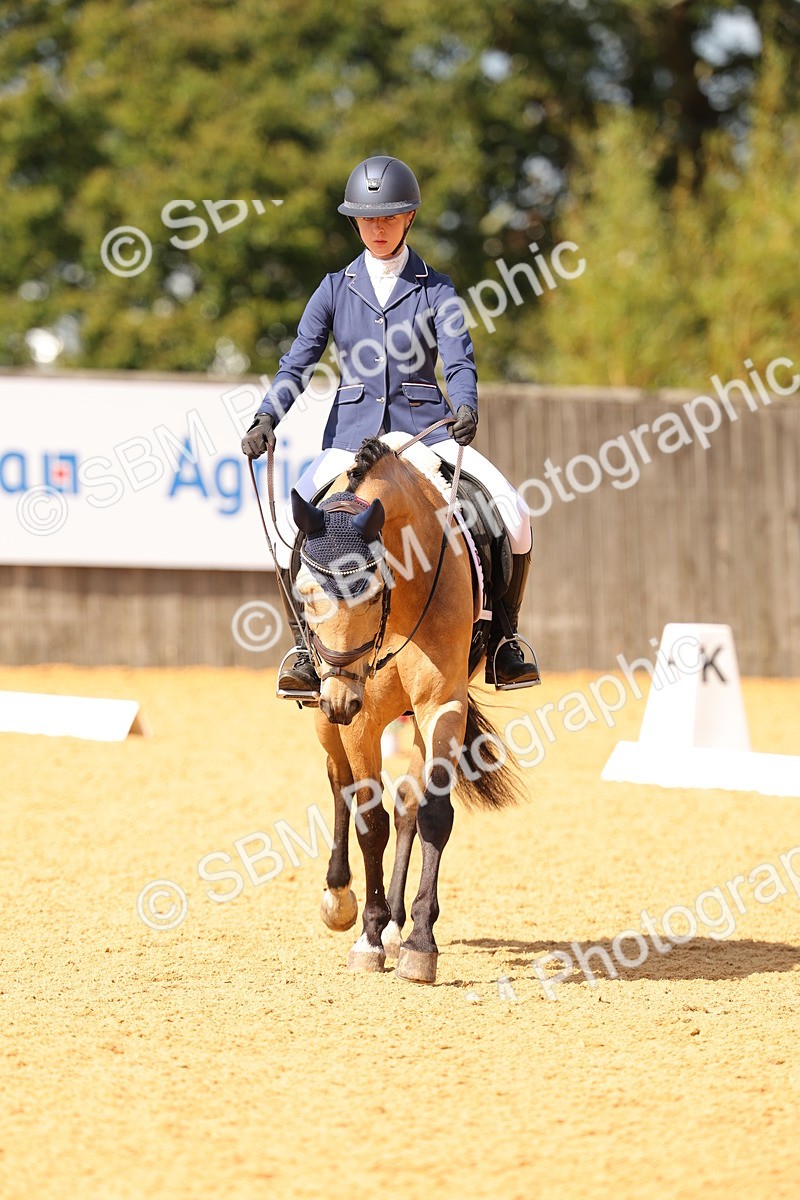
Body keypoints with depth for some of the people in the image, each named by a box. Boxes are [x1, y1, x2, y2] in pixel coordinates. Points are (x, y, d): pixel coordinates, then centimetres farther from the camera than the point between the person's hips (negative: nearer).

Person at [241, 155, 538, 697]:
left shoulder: (435, 290, 3)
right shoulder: (336, 289, 7)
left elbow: (459, 359, -10)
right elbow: (298, 362, 0)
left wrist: (464, 408, -32)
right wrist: (268, 418, -19)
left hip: (426, 429, -1)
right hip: (354, 433, 1)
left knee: (514, 514, -21)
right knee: (294, 525, -25)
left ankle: (502, 640, -4)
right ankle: (307, 652, -10)